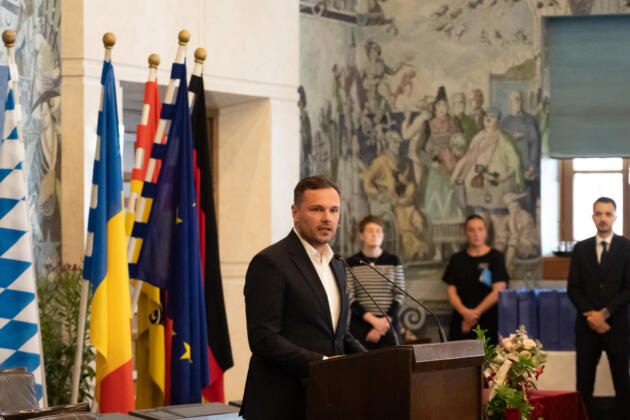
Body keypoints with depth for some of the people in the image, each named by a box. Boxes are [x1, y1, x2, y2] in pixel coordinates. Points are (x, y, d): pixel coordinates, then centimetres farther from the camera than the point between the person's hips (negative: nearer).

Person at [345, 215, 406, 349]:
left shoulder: (393, 261, 9)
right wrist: (373, 320, -14)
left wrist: (385, 321, -8)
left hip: (389, 325, 1)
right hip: (360, 325, -1)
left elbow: (399, 295, 6)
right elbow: (350, 298, -3)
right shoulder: (351, 263, 4)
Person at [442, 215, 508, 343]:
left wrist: (476, 312, -8)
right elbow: (452, 292, 8)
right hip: (460, 323, 2)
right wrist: (465, 312, -10)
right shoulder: (457, 259, 13)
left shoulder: (496, 257, 4)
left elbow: (498, 291, -3)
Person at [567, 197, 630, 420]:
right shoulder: (581, 249, 9)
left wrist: (605, 313, -11)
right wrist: (590, 314, -8)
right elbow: (573, 288, 5)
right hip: (587, 325, 2)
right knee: (584, 382, 1)